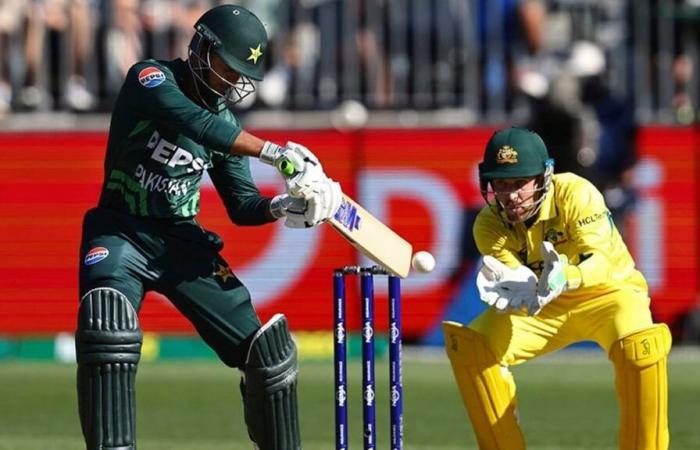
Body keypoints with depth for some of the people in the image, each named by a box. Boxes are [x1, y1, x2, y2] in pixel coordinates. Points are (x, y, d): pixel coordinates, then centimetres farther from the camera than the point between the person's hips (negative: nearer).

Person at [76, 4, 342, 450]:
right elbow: (194, 123, -31)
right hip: (121, 232, -6)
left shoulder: (226, 120, 7)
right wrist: (276, 152, -36)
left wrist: (283, 207, -14)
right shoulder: (150, 79, -11)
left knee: (267, 348, -1)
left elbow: (241, 205, 8)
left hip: (182, 243, 6)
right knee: (108, 330, -34)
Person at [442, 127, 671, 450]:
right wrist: (516, 290, -51)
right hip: (545, 306, 4)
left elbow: (601, 262, -36)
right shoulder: (489, 225, -15)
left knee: (640, 346, -37)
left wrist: (566, 278, -58)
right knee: (467, 345, -16)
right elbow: (519, 282, -25)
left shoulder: (575, 194, -26)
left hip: (607, 292, -4)